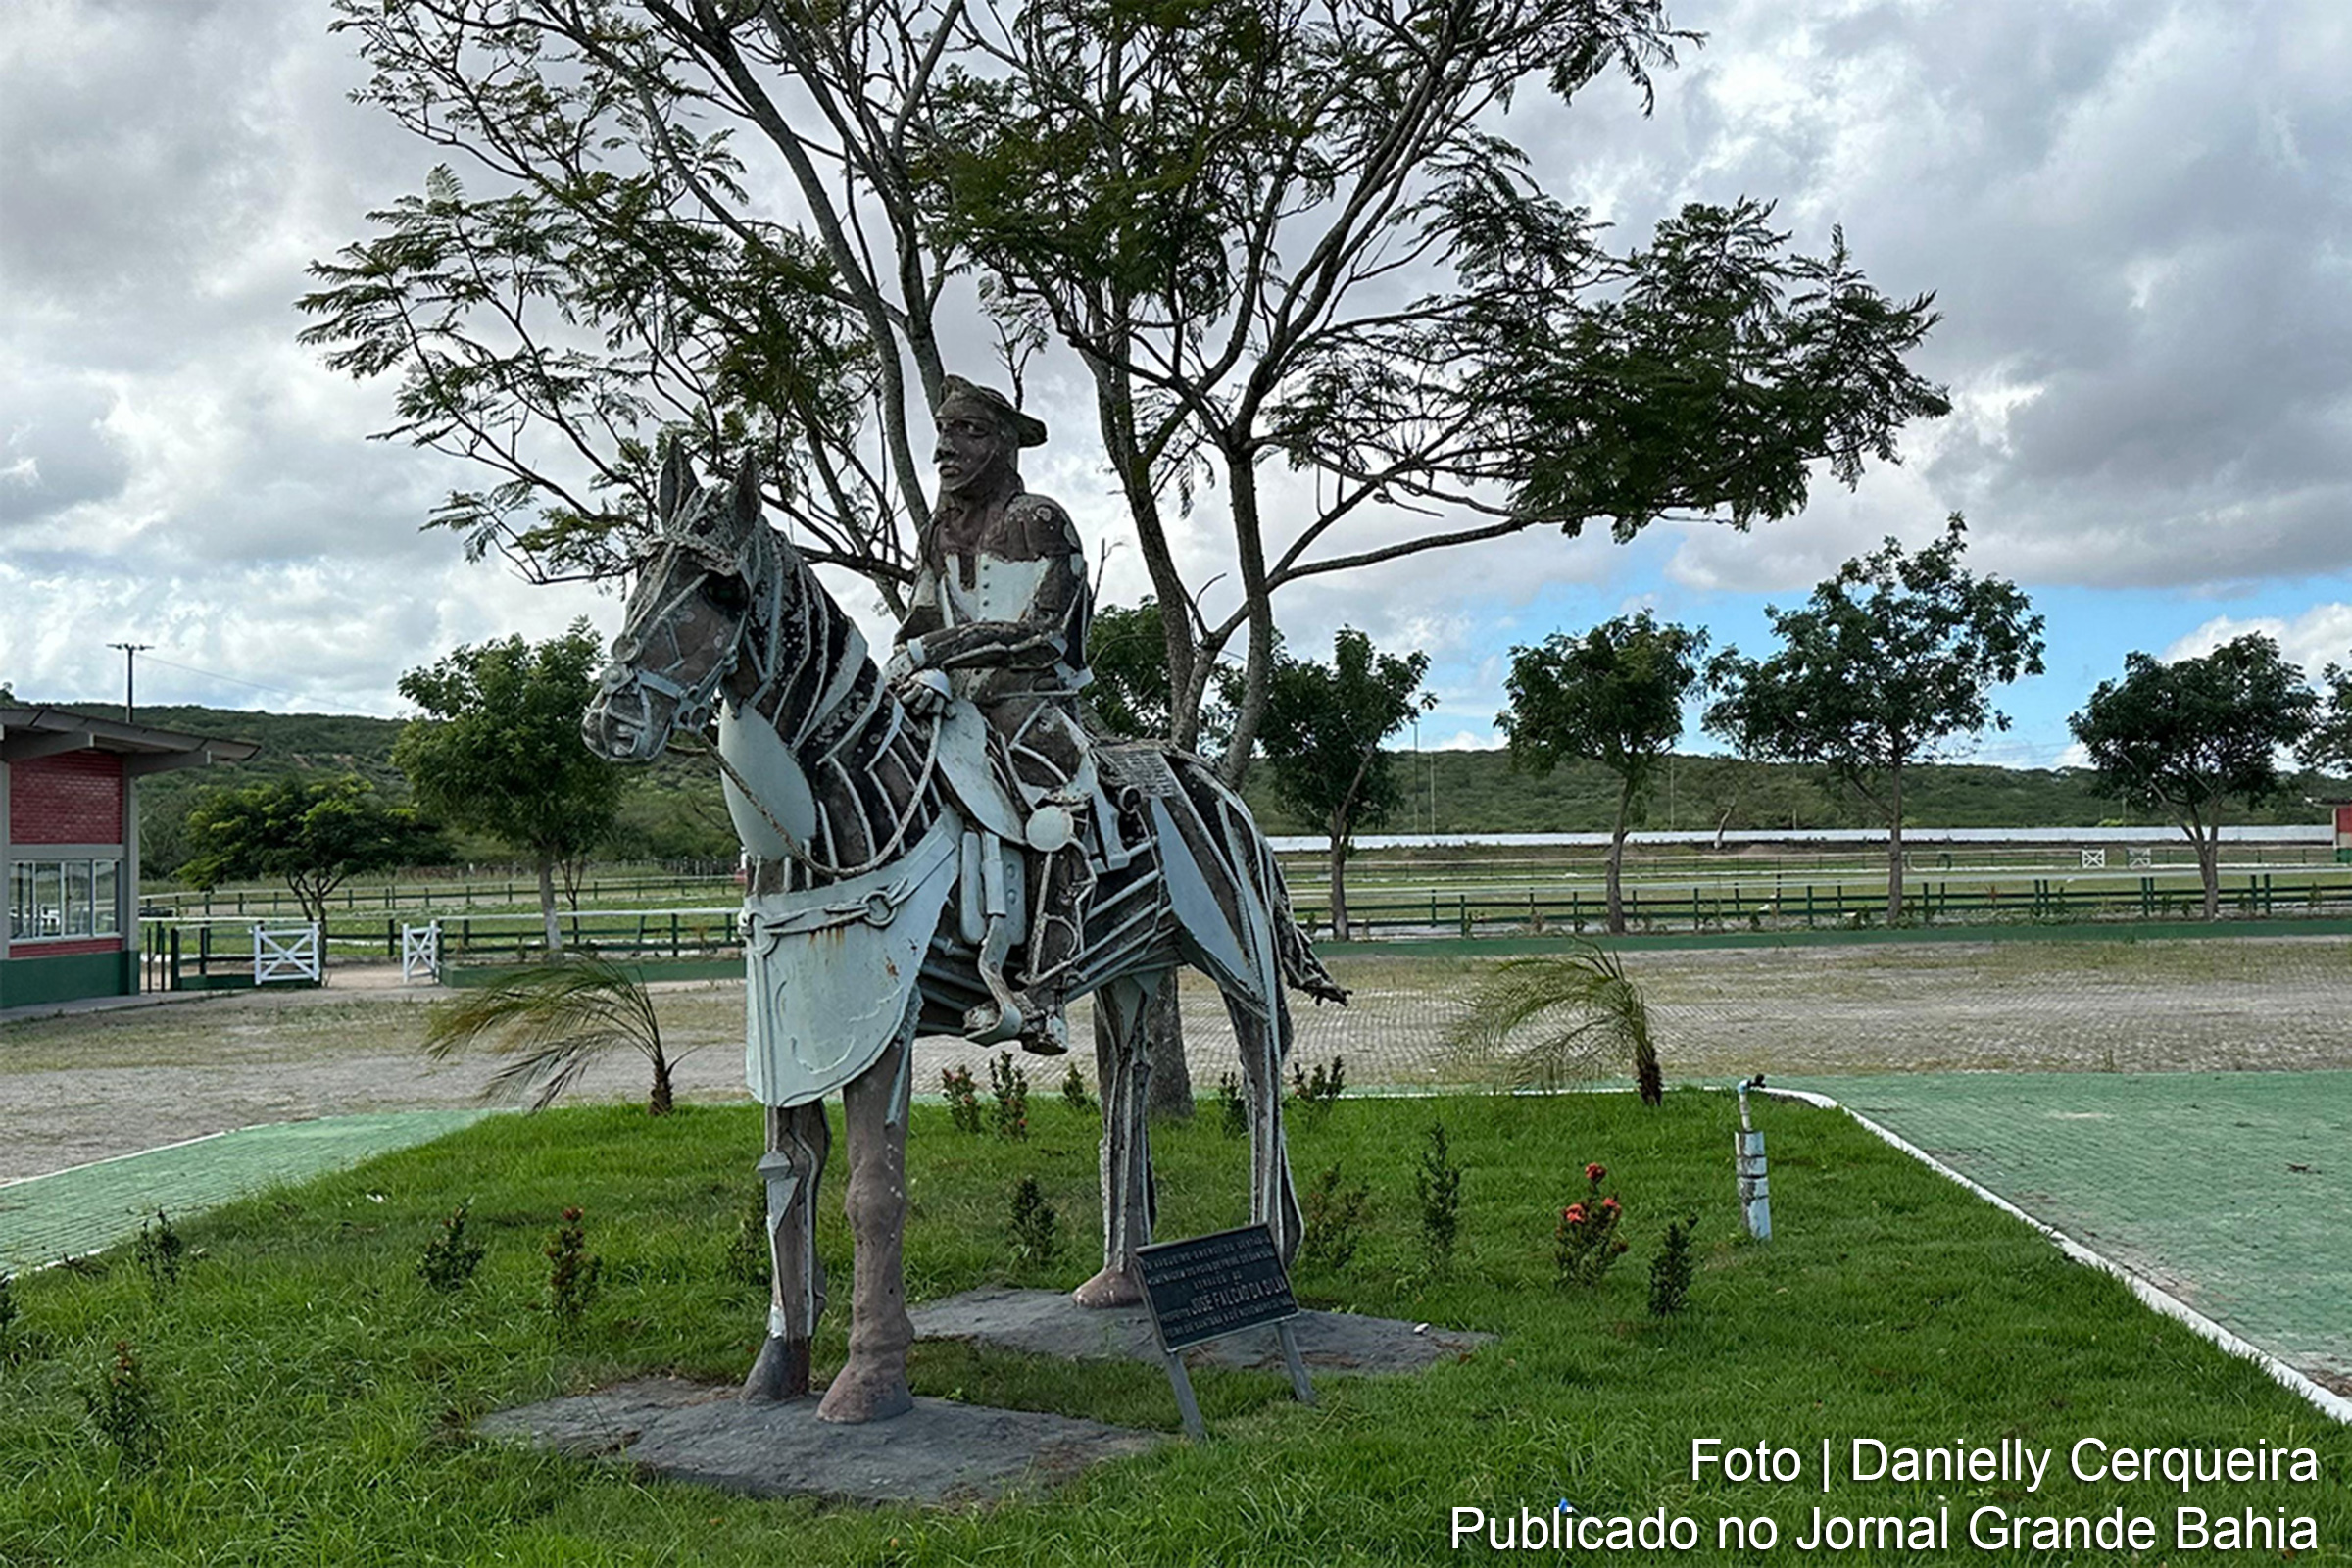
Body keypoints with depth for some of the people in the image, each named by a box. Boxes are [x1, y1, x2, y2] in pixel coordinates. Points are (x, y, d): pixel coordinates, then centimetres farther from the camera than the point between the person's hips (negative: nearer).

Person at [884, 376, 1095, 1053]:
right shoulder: (940, 530, 19)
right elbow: (921, 627, 13)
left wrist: (930, 652, -20)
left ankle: (1041, 993, -39)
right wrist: (923, 671, -12)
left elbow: (1036, 630, -14)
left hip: (1031, 699, -7)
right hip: (954, 705, 8)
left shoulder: (1038, 522, -3)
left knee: (1058, 804, -35)